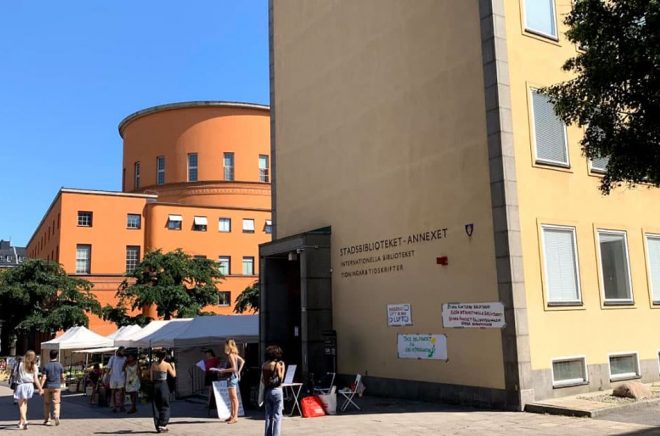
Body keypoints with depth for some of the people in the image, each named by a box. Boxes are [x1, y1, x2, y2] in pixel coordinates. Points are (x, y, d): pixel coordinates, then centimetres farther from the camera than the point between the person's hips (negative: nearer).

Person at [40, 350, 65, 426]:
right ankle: (56, 416, -20)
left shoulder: (46, 366, -4)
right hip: (57, 386, 0)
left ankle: (47, 420, 17)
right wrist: (61, 383, 25)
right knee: (56, 402, 0)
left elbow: (43, 377, -9)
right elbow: (62, 377, 5)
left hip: (47, 386, 0)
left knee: (47, 403, 11)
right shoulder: (60, 365, 0)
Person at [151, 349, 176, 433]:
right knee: (165, 406, 7)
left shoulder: (153, 364, 1)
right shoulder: (167, 365, -8)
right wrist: (173, 366, 15)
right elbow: (173, 375, 2)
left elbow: (151, 377, 3)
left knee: (156, 407, 11)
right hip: (163, 385, -4)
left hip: (155, 385, 4)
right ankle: (162, 425, -1)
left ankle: (157, 426, 14)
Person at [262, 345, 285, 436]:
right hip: (276, 390, -6)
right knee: (277, 415, 0)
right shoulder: (277, 364, -13)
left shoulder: (264, 365, 4)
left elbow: (262, 379, 9)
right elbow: (280, 378, -11)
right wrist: (282, 368, -3)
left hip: (267, 391, 6)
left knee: (268, 415, 14)